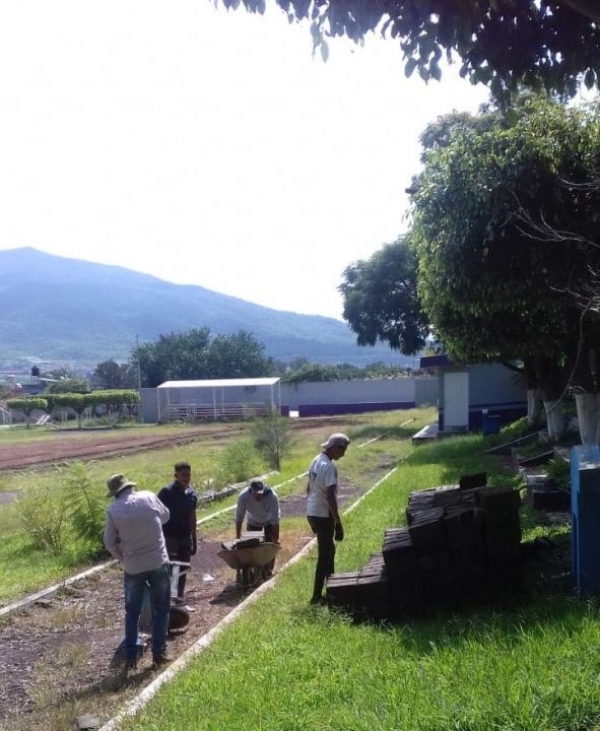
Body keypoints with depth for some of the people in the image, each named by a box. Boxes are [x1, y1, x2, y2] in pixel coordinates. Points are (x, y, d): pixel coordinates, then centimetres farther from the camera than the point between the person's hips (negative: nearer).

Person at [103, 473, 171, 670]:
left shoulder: (113, 509, -7)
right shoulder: (148, 497, -5)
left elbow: (109, 541, 0)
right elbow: (165, 516, 12)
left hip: (133, 567, 0)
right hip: (158, 562, 0)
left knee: (132, 612, 16)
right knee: (160, 609, 13)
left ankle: (130, 656, 18)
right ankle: (158, 654, 15)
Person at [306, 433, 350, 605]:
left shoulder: (316, 461, 8)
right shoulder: (328, 467, -22)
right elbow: (331, 497, -26)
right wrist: (338, 523, -22)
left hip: (313, 513, 10)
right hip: (323, 515, -10)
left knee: (329, 549, 22)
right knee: (324, 555, -1)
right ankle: (316, 597, 3)